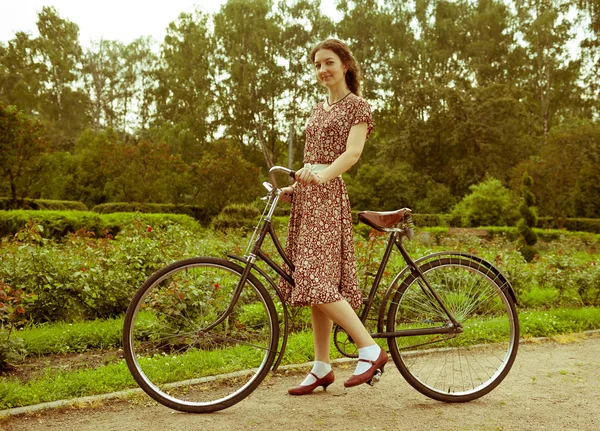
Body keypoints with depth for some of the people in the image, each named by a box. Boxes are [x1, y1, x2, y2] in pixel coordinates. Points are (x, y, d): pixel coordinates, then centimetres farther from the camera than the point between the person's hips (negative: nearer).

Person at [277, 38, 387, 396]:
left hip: (328, 193, -8)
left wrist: (321, 176, -32)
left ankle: (370, 349, -9)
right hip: (306, 195, 8)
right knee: (314, 281, 6)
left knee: (319, 280, -17)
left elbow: (352, 153, -16)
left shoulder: (357, 106, 0)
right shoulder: (319, 109, 22)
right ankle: (322, 367, 12)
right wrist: (293, 186, 10)